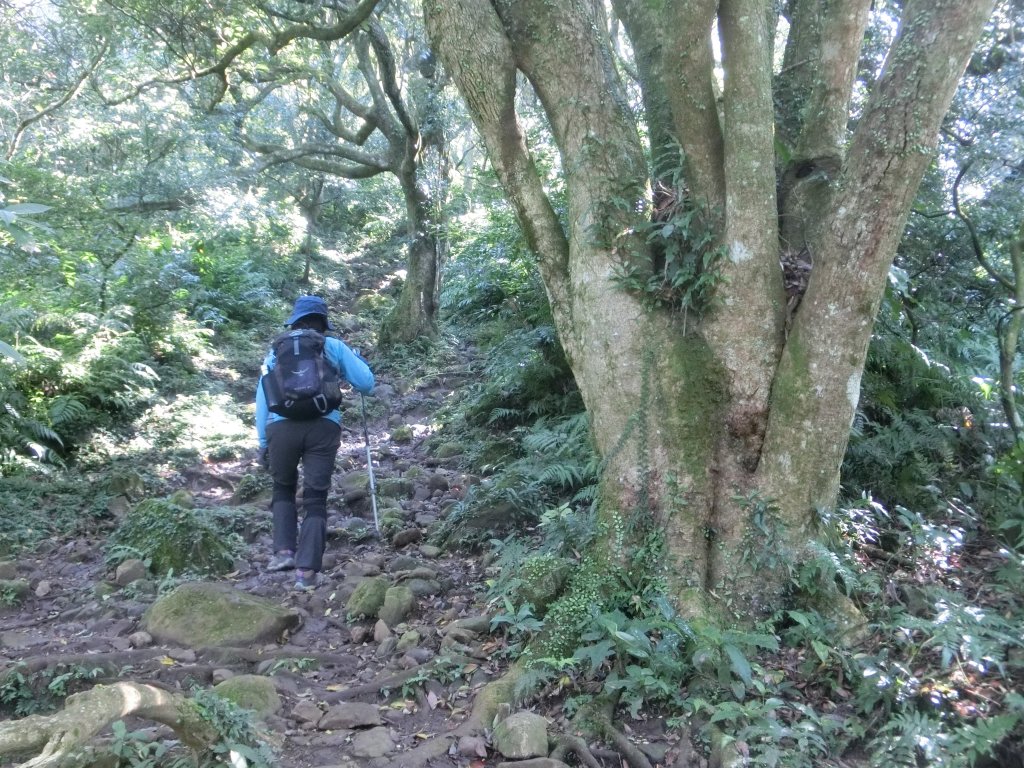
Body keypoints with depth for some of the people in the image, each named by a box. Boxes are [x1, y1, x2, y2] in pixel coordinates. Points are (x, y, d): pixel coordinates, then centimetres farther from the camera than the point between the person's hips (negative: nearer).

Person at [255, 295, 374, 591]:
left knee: (283, 489, 23)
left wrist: (262, 440, 17)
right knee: (316, 498, 4)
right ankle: (307, 570, -5)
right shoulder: (334, 347, 14)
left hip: (282, 426, 1)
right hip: (324, 427, -1)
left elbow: (262, 395, 15)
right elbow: (366, 384, 11)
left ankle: (285, 551, 8)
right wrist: (355, 357, 30)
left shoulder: (279, 348, 18)